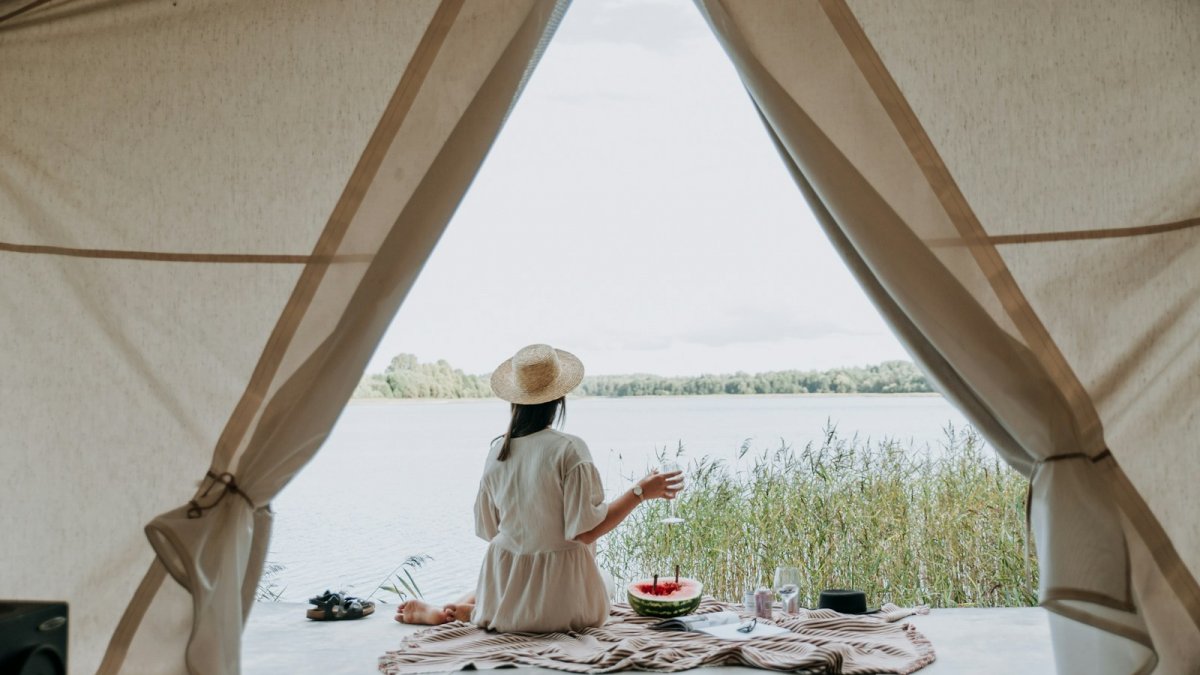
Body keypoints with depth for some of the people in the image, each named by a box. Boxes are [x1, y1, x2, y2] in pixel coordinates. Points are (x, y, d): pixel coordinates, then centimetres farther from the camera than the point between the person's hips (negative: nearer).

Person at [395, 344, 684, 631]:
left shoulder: (497, 450, -3)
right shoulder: (568, 449, -18)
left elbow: (489, 530, 6)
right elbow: (586, 531, -19)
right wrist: (640, 492, -14)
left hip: (506, 585, 7)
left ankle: (445, 611, 12)